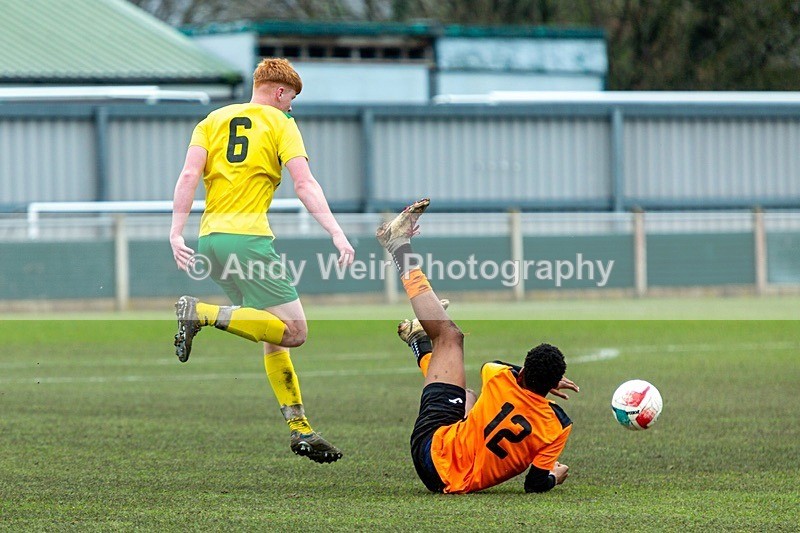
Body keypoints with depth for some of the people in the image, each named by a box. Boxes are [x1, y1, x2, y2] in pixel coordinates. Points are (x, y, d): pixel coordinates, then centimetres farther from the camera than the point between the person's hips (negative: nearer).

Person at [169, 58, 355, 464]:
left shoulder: (212, 121, 18)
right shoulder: (279, 123, 5)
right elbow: (304, 183, -7)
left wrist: (176, 233, 1)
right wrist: (336, 233, -12)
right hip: (248, 238, -7)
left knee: (274, 336, 14)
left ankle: (300, 429, 9)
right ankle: (203, 314, -20)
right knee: (293, 331, -9)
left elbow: (189, 176, 5)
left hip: (210, 240, 7)